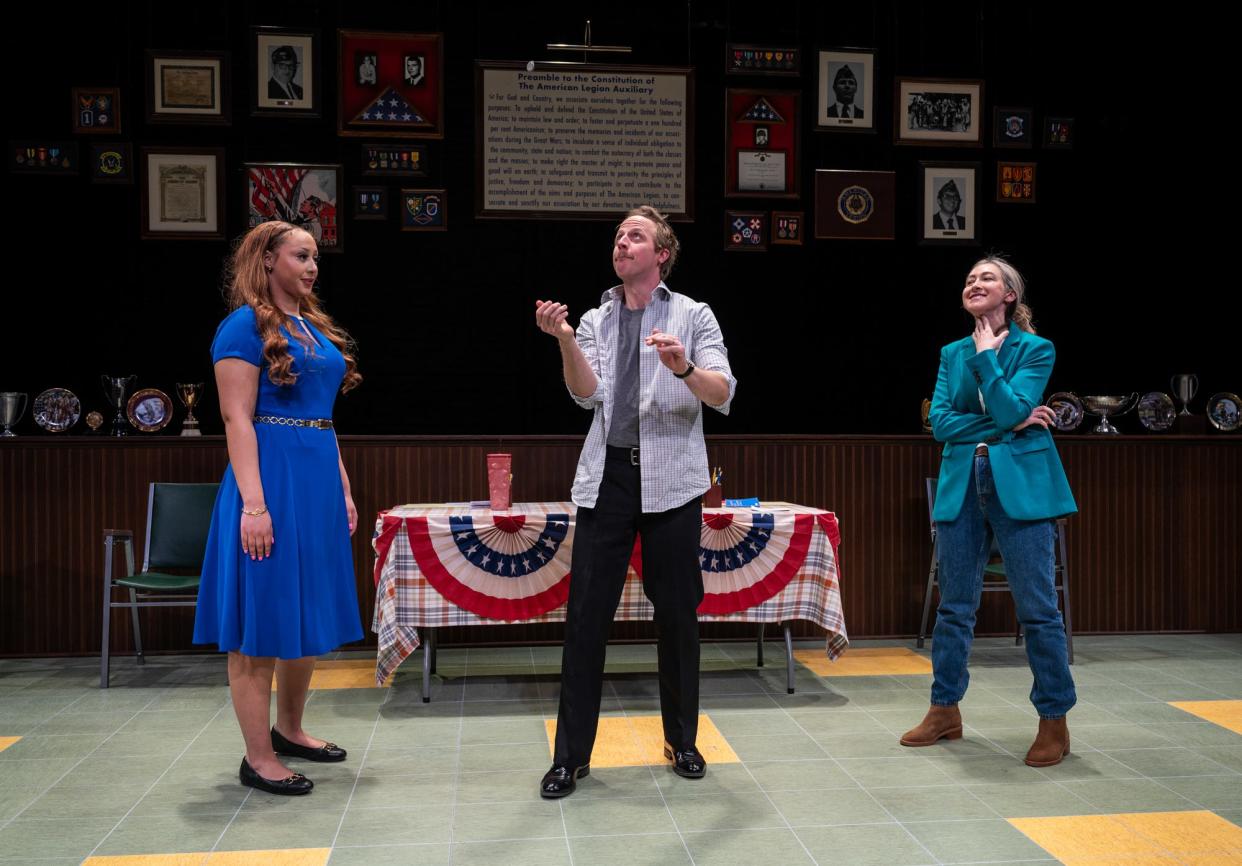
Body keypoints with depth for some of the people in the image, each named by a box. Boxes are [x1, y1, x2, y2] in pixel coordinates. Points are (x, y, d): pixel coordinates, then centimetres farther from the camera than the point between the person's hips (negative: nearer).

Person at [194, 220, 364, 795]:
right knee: (262, 620, -1)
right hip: (271, 477, -8)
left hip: (319, 479, 9)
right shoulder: (245, 325, -8)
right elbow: (237, 418, -14)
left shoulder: (316, 327, 16)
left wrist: (344, 490, 16)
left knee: (310, 613, 15)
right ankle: (258, 758, 8)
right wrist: (254, 504, -21)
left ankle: (290, 730, 30)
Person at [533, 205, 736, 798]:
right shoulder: (595, 321, 12)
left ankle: (681, 740, 22)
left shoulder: (693, 316, 5)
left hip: (670, 478, -1)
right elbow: (588, 394, -4)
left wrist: (684, 368, -26)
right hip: (607, 476, 2)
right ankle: (571, 753, 6)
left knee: (676, 611, 6)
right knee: (586, 613, -2)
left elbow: (723, 395, -7)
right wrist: (563, 340, -19)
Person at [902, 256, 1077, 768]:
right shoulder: (952, 354, 12)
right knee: (954, 606, 10)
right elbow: (940, 423, 0)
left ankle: (1054, 721, 10)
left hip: (1020, 485, -4)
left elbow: (1010, 410, -15)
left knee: (1037, 607, -2)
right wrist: (1010, 424, -8)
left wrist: (987, 356, -8)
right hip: (962, 485, 4)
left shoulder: (1036, 350, 0)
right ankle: (945, 710, 21)